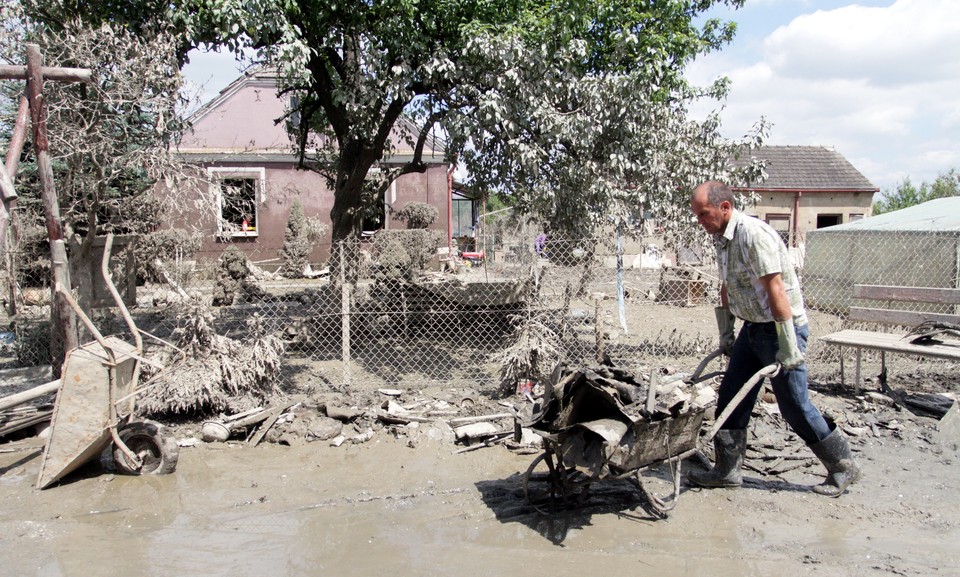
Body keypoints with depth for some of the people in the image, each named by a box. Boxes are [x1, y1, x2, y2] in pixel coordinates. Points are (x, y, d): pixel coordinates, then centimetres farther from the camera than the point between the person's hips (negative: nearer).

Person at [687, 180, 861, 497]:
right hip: (753, 328, 9)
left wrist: (788, 347, -26)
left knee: (794, 405, 0)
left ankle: (843, 466, 19)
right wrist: (726, 334, 20)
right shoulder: (721, 238, 6)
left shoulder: (754, 234, -22)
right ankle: (726, 470, 15)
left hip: (782, 328, -9)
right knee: (731, 397, 6)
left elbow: (776, 290, -25)